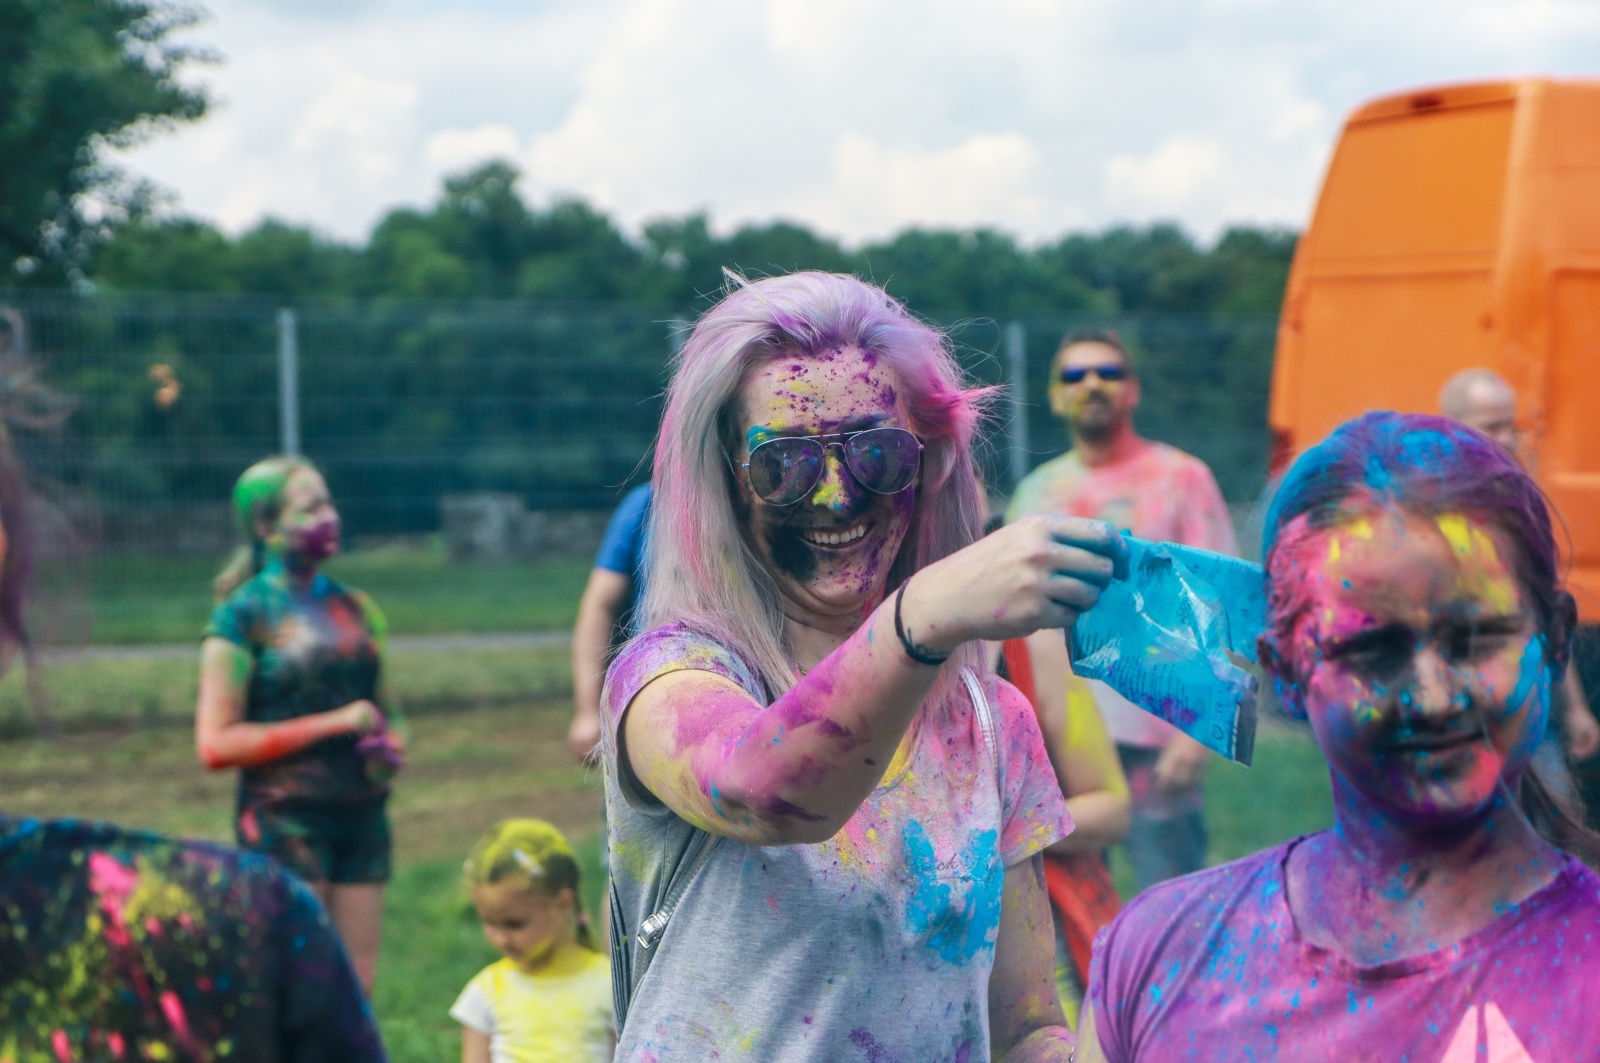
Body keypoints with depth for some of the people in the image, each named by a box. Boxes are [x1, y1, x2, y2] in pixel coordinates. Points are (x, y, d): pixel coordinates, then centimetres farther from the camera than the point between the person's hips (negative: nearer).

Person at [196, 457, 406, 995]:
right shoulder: (244, 616, -4)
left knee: (358, 990, 5)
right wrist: (334, 723, -14)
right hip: (285, 819, -6)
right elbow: (216, 744, -11)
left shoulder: (354, 607, 13)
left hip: (362, 812, 6)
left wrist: (391, 743, 3)